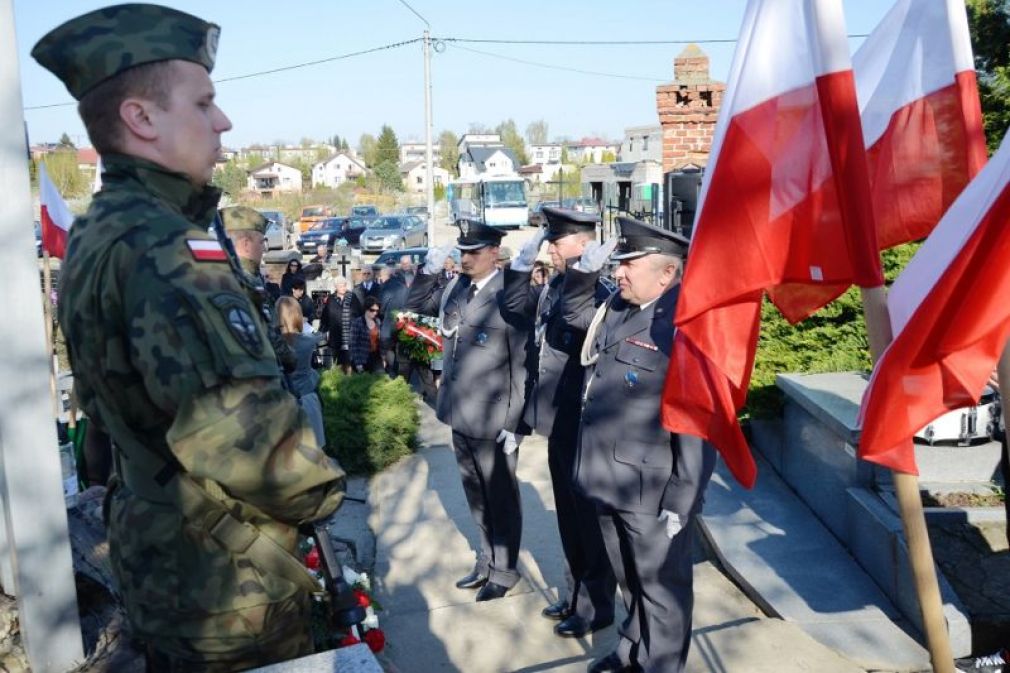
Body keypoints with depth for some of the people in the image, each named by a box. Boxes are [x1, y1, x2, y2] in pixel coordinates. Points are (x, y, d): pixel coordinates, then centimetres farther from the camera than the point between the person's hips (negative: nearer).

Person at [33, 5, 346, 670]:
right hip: (226, 581, -9)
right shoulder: (162, 246, -27)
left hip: (155, 557, 9)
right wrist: (319, 492, -17)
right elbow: (243, 427, -36)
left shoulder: (97, 231, 6)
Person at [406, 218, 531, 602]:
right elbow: (416, 304, 20)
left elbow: (525, 362, -17)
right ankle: (487, 559, 39)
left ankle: (504, 570, 30)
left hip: (493, 420, -7)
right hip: (461, 415, 7)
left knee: (500, 497, 11)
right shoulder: (456, 289, 4)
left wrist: (516, 422, -17)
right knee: (476, 494, 21)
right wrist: (429, 270, 1)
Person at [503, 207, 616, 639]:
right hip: (559, 426, 9)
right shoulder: (552, 288, 5)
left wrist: (582, 272, -33)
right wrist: (524, 259, 5)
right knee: (569, 518, 22)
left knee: (590, 519, 8)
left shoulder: (599, 297, -21)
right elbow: (514, 304, 17)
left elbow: (568, 324, -37)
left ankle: (596, 607, 26)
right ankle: (575, 593, 39)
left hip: (585, 430, -9)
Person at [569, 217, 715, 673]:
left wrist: (682, 499, -21)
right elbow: (574, 311, 27)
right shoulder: (617, 308, 7)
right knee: (629, 580, 26)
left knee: (661, 587, 12)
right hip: (609, 480, 9)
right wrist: (581, 271, 6)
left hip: (649, 489, -8)